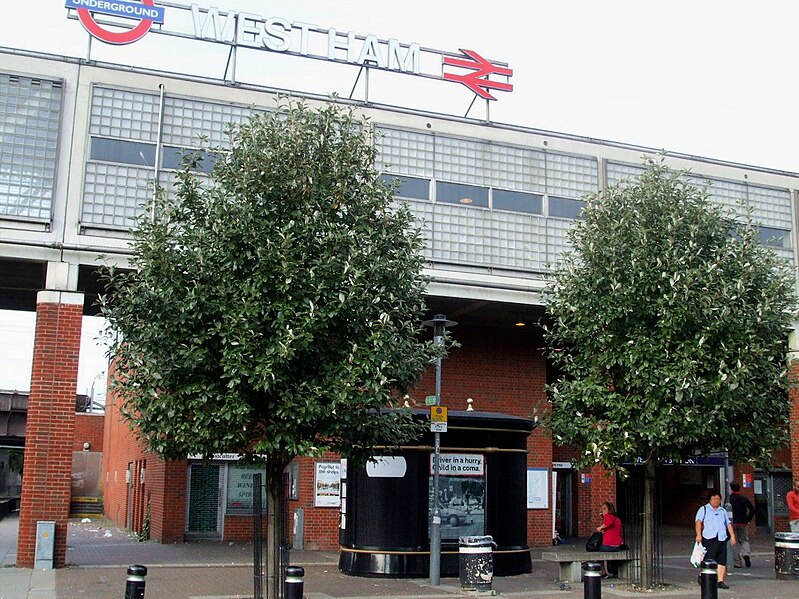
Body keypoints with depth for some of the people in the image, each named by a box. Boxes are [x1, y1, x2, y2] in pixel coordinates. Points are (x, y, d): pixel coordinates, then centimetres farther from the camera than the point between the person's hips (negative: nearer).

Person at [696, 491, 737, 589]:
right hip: (709, 539, -5)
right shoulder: (704, 509, 8)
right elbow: (698, 521, -4)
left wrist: (732, 536, 15)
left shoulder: (723, 511, 24)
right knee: (708, 560, -9)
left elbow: (728, 524, 26)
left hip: (722, 539, 5)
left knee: (722, 561, -1)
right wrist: (699, 534, -17)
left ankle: (720, 581, 4)